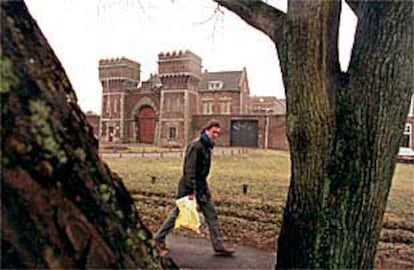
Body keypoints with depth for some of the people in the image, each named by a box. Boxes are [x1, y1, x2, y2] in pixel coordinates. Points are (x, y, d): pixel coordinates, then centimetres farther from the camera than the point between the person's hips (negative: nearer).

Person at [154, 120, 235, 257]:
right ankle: (159, 239, 23)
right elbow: (189, 170, -23)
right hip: (190, 185, -9)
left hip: (201, 185, 9)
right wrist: (191, 191, -25)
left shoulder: (207, 146, 8)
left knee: (211, 214, 8)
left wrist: (202, 189, 17)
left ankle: (218, 246, 17)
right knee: (177, 213, 4)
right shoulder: (195, 146, -20)